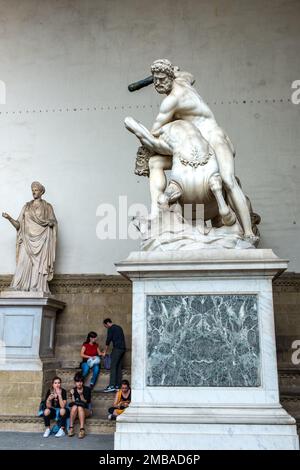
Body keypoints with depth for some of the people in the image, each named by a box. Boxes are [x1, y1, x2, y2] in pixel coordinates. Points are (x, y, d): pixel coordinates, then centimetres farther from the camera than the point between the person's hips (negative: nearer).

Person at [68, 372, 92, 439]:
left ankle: (82, 430, -42)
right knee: (74, 406, -32)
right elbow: (73, 403, -4)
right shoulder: (73, 390, 3)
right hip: (75, 412, 2)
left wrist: (81, 395, -21)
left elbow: (85, 402, -8)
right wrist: (72, 395, -17)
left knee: (80, 407, -34)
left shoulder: (87, 389, -3)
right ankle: (71, 428, -30)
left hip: (86, 410, -2)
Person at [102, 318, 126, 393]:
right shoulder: (119, 327, 22)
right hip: (123, 348, 8)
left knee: (113, 367, -9)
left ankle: (111, 386, -13)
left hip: (117, 348, -8)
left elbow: (108, 340, -3)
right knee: (119, 367, 8)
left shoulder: (111, 329, -2)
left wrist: (105, 351, 9)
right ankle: (117, 386, 7)